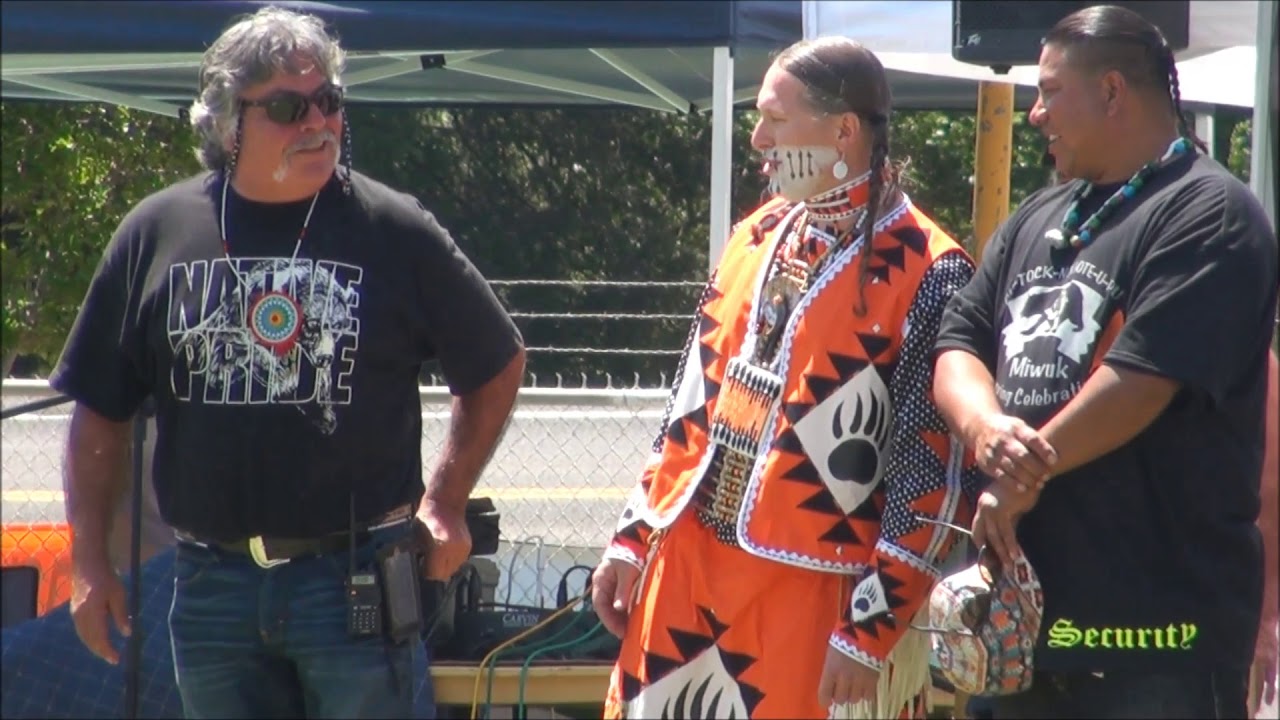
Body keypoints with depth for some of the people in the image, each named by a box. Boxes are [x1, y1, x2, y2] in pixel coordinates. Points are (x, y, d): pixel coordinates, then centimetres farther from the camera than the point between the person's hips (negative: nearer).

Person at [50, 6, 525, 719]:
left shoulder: (395, 231, -1)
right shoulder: (158, 233, 5)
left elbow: (500, 365, 10)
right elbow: (101, 415, 10)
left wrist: (446, 500, 6)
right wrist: (90, 559, 5)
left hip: (356, 584, -3)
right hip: (212, 582, 3)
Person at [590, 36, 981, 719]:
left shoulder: (926, 273, -11)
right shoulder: (756, 238, 11)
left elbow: (933, 474, -13)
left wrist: (870, 629, -16)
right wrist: (633, 537, 13)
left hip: (811, 595, -7)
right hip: (686, 568, 7)